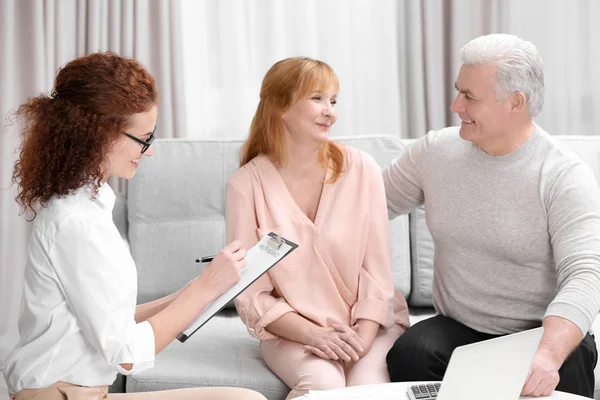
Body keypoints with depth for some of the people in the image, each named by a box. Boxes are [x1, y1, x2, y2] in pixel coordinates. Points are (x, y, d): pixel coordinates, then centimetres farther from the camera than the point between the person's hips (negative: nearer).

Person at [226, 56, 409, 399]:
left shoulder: (362, 169, -3)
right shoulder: (246, 184, -7)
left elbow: (377, 271, -3)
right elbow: (252, 295, -6)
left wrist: (362, 338, -17)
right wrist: (313, 334, -18)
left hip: (369, 323, 2)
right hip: (293, 330, -1)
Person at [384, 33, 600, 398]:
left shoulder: (565, 177, -12)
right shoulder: (436, 151, 2)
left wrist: (548, 356, -39)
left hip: (547, 336, -3)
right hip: (457, 329, 3)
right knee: (410, 354, -28)